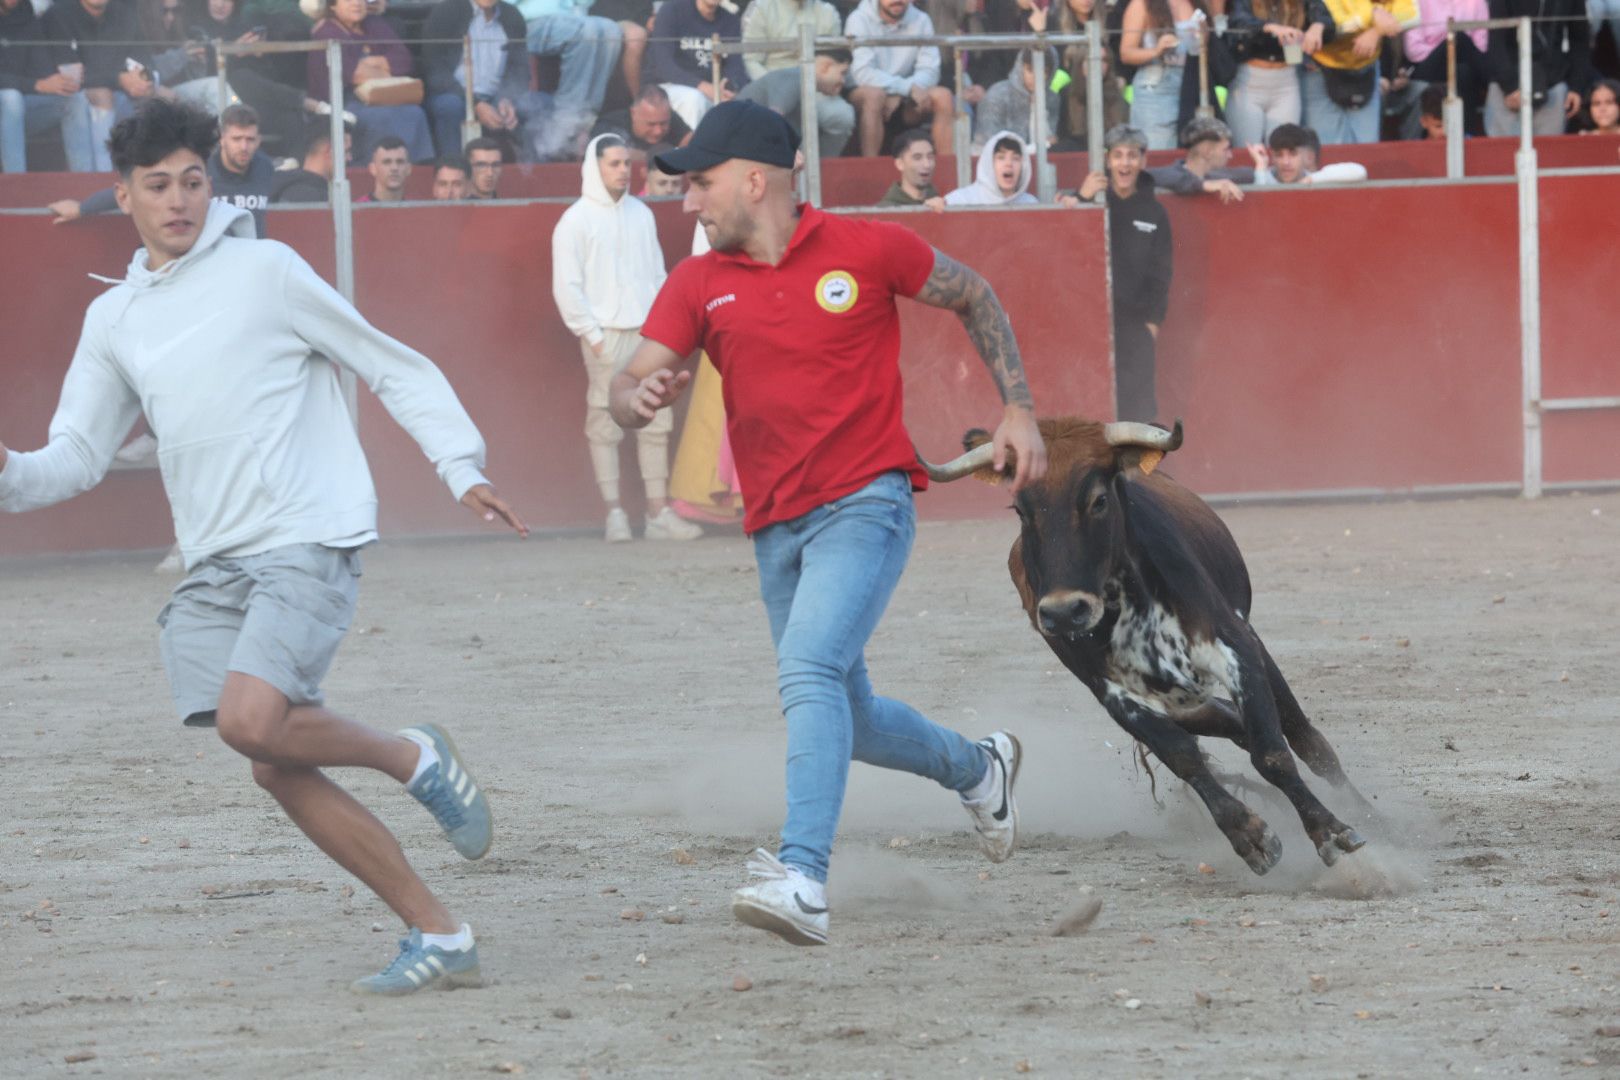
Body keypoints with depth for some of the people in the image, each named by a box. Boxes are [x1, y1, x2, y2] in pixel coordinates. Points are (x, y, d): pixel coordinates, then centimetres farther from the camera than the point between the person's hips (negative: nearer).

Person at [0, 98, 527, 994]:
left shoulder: (263, 271, 0)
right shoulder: (114, 320, 15)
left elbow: (393, 368, 4)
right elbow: (78, 456, 14)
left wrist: (461, 466, -5)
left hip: (308, 541, -6)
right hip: (214, 567, 6)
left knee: (250, 721, -27)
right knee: (280, 768, -3)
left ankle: (414, 758, 0)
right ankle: (437, 935, 4)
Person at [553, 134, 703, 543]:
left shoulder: (641, 214, 15)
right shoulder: (576, 220, -2)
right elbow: (566, 287, -5)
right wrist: (592, 335, -10)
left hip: (647, 332, 5)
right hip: (606, 336, -5)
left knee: (657, 424, 2)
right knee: (605, 425, -5)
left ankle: (659, 512, 5)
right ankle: (614, 513, -2)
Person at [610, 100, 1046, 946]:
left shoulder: (867, 249, -3)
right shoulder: (698, 285, 5)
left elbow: (974, 298, 12)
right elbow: (627, 389, -4)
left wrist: (1017, 409, 6)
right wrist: (639, 398, -29)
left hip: (866, 503, -6)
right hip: (776, 528, 6)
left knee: (810, 672, -26)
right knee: (847, 720, 16)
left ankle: (802, 879, -36)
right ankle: (978, 768, 45)